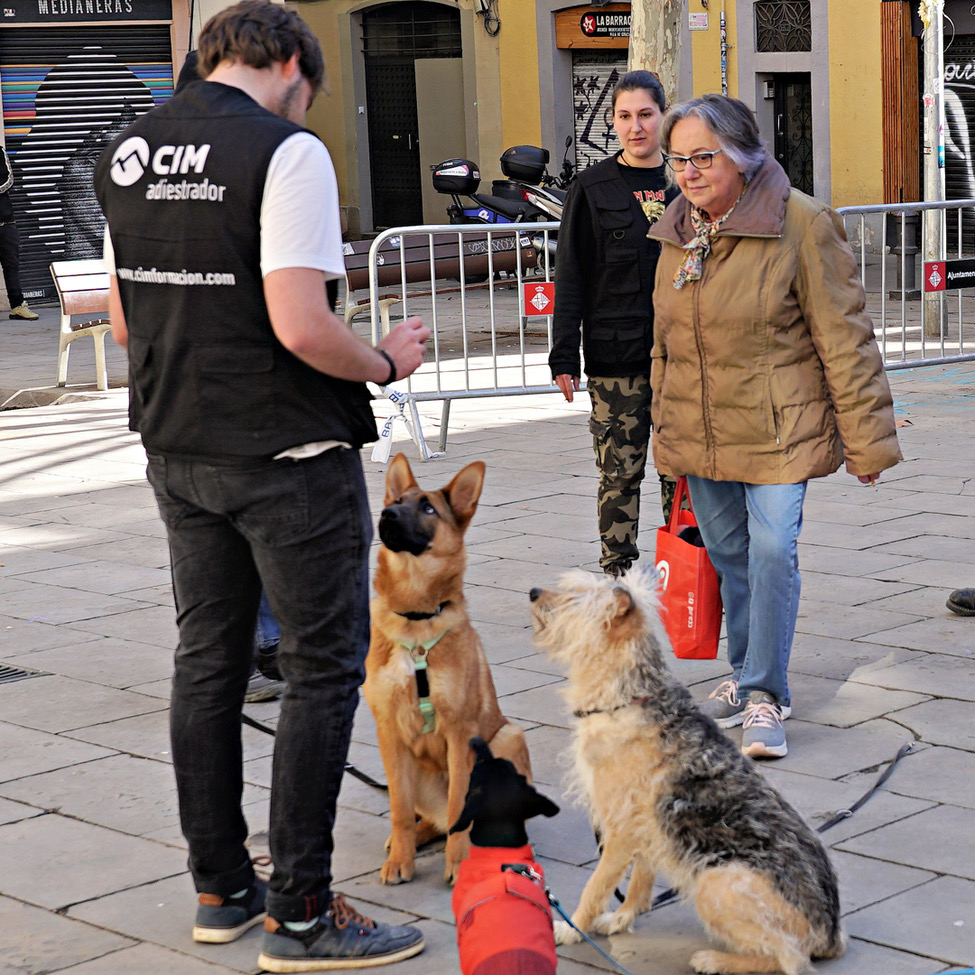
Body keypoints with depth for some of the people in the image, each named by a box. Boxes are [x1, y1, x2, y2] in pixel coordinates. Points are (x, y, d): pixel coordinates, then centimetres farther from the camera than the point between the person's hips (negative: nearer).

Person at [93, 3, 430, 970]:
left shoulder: (126, 152, 7)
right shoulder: (285, 151, -16)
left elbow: (123, 320, 13)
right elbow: (301, 325, -23)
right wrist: (386, 363, -6)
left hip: (176, 448, 7)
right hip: (290, 454, -7)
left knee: (207, 661, 15)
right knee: (323, 668, 2)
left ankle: (219, 887, 24)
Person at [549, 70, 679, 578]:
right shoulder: (592, 188, 0)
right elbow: (571, 278, 0)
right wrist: (564, 355, -6)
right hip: (615, 358, -3)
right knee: (620, 472, 0)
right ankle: (618, 577, 8)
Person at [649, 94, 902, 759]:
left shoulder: (801, 225, -14)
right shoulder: (679, 232, 5)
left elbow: (843, 340, -11)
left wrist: (866, 442, -10)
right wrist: (666, 426, 20)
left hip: (777, 430, -6)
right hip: (699, 431, 6)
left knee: (772, 550, -13)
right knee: (727, 552, 14)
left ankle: (765, 694, -1)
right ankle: (747, 674, 31)